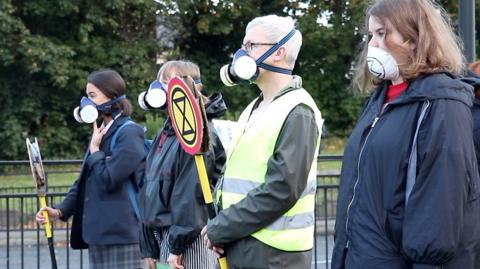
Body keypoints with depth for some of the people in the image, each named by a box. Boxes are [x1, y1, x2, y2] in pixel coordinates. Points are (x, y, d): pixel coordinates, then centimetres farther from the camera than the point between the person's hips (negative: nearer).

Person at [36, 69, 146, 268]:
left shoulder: (129, 133, -10)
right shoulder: (102, 132, 18)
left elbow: (107, 180, -18)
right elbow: (83, 181, 21)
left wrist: (95, 149, -4)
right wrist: (60, 211, 8)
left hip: (121, 236, -9)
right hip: (97, 234, 9)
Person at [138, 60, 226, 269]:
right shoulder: (166, 132, 14)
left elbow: (190, 192, -18)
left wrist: (177, 245, -19)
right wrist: (150, 248, 14)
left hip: (188, 240, -9)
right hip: (163, 234, 9)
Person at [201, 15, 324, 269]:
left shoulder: (297, 112, -12)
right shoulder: (255, 108, 15)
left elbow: (281, 190, -20)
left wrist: (221, 228, -15)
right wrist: (220, 223, -2)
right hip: (239, 247, 8)